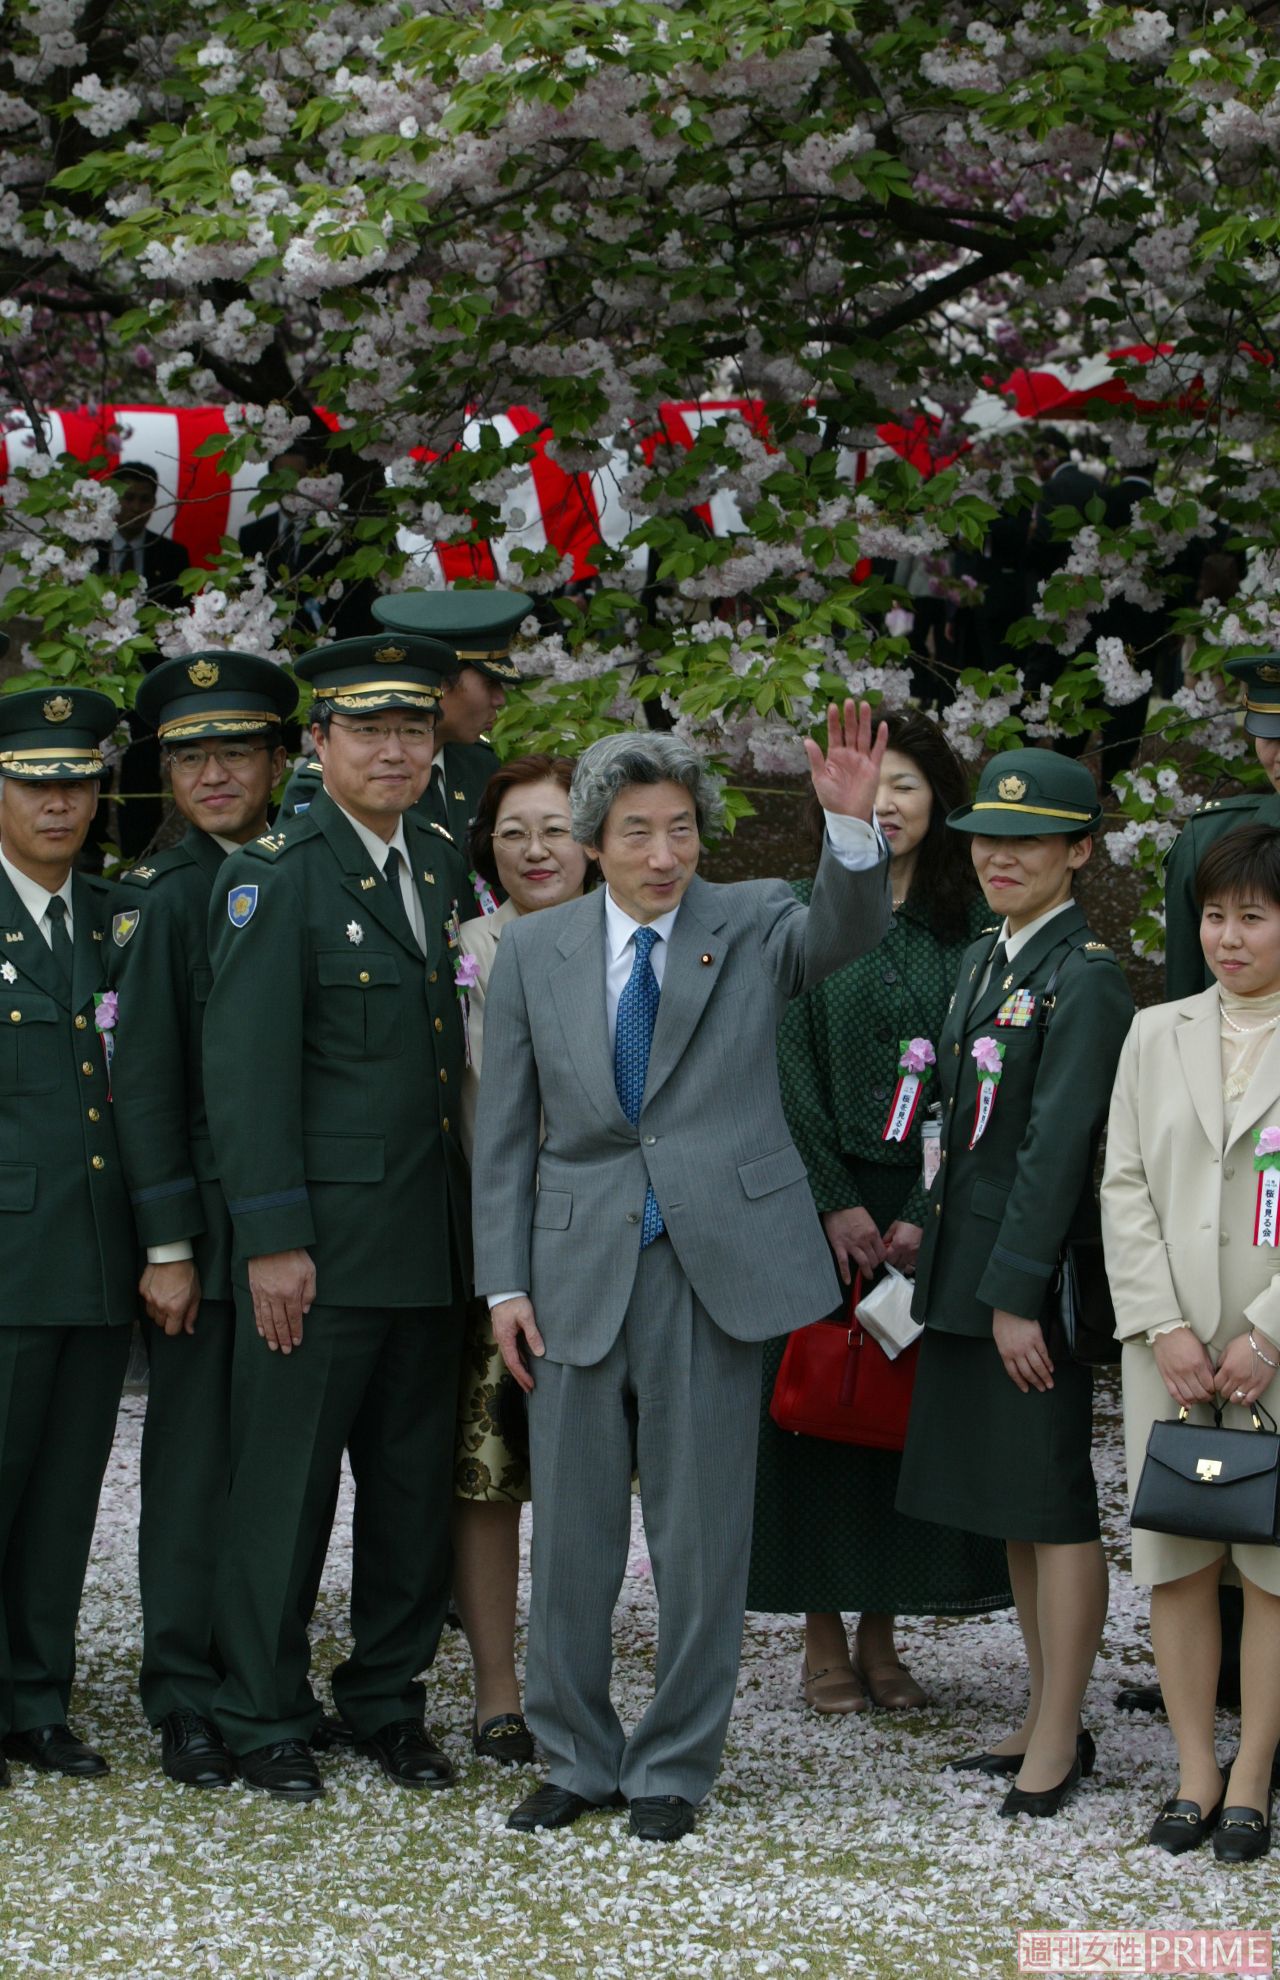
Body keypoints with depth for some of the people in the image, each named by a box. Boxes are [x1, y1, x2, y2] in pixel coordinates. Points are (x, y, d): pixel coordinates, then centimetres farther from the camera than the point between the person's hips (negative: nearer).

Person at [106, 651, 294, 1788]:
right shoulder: (167, 898, -3)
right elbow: (145, 1081, -6)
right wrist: (168, 1248, -10)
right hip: (206, 1228, -4)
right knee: (196, 1462, 0)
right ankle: (188, 1706, 6)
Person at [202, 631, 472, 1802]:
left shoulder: (443, 867, 13)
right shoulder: (275, 876, -7)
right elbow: (245, 1068, -12)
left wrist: (479, 1207, 10)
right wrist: (272, 1239, -16)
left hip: (432, 1241, 6)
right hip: (323, 1241, -6)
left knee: (416, 1484, 11)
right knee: (286, 1485, 0)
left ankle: (388, 1699, 23)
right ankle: (264, 1721, 10)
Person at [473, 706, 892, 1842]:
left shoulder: (751, 926, 2)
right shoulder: (537, 950, 5)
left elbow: (849, 931, -20)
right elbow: (505, 1130, 7)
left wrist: (853, 823, -39)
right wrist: (506, 1282, 0)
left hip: (717, 1266, -1)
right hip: (580, 1269, 2)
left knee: (702, 1531, 4)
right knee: (572, 1533, 8)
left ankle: (675, 1767, 16)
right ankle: (579, 1758, 23)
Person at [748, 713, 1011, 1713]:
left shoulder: (973, 926, 4)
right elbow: (790, 1069, -2)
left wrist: (924, 1214, -9)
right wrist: (836, 1203, -10)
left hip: (931, 1204, 1)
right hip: (819, 1198, -1)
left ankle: (881, 1635, 12)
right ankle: (824, 1637, 9)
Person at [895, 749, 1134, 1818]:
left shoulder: (1086, 978, -14)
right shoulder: (985, 961, 13)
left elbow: (1059, 1143, -18)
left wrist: (1018, 1292, -19)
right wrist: (934, 1238, 12)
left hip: (1038, 1269, -9)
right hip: (970, 1266, 9)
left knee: (1053, 1506, -2)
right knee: (1010, 1504, 14)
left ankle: (1058, 1740, 4)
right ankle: (1047, 1719, 22)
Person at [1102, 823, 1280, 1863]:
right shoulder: (1157, 1034, 10)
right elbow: (1124, 1185, 6)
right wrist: (1164, 1327, -5)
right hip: (1170, 1339, 3)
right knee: (1174, 1557, 4)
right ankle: (1195, 1769, 13)